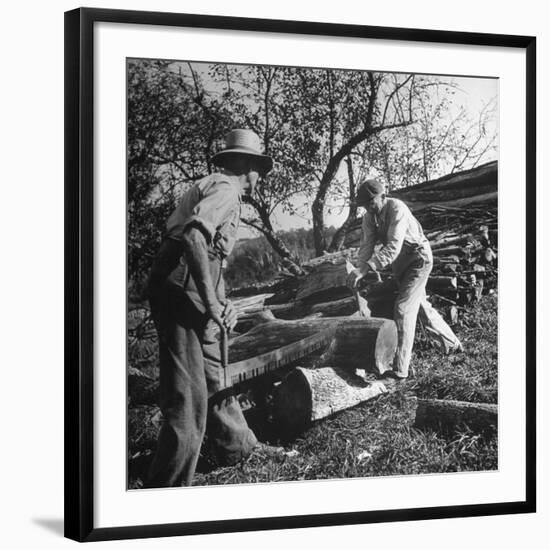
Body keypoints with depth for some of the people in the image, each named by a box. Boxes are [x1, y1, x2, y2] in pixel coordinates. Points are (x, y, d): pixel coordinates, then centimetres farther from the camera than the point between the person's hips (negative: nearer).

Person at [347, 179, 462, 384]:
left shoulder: (397, 210, -30)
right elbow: (367, 245, -14)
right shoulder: (369, 217, -7)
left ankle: (400, 370, -17)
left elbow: (393, 247, -40)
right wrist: (358, 272, -33)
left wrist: (365, 268, -48)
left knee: (403, 309, -18)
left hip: (418, 260, -8)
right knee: (422, 307, 22)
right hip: (400, 265, 8)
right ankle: (451, 342, 45)